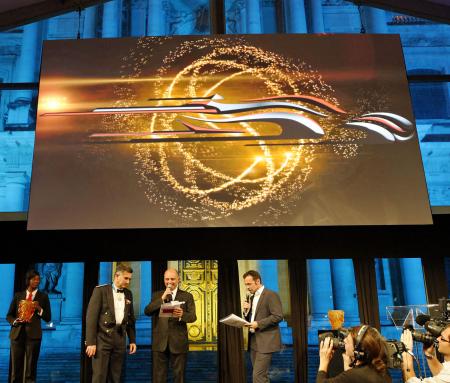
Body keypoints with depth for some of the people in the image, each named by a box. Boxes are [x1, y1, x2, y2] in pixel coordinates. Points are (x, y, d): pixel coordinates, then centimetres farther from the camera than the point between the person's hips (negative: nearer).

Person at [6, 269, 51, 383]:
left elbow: (48, 318, 5)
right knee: (16, 368, 2)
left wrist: (39, 308, -11)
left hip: (33, 335, -2)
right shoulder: (18, 295, 12)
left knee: (31, 368, -1)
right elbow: (9, 315, 14)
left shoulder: (43, 296, 7)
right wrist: (15, 321, -7)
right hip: (17, 334, 2)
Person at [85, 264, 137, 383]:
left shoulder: (128, 294, 12)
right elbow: (91, 316, -10)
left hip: (120, 339, 5)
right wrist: (91, 342, -15)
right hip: (102, 338, -5)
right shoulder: (100, 290, -5)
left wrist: (132, 340, 13)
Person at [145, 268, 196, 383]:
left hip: (178, 342, -1)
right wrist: (162, 298, -14)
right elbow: (147, 311, -5)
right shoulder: (157, 295, 9)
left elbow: (193, 317, -4)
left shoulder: (187, 296, 4)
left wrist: (182, 315, -26)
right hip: (160, 342, 1)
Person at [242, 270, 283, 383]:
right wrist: (246, 311, -1)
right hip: (253, 341, 8)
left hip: (265, 342, -8)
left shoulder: (271, 295, -9)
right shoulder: (251, 297, 16)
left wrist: (258, 324, -21)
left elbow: (278, 316, -17)